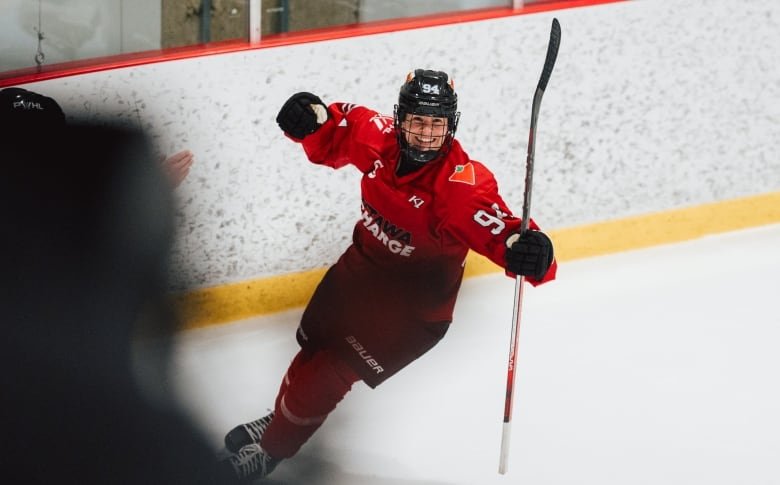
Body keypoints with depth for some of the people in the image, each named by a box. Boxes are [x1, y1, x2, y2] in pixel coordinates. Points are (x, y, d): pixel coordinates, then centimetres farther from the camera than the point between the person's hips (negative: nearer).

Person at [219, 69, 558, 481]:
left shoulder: (462, 183, -32)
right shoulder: (378, 137, -17)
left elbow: (497, 228, -40)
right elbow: (335, 137, 1)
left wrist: (527, 251, -62)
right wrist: (313, 118, -21)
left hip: (413, 305, -6)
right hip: (360, 267, 6)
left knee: (329, 372, -4)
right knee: (314, 346, 25)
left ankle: (274, 447, 22)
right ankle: (281, 417, 54)